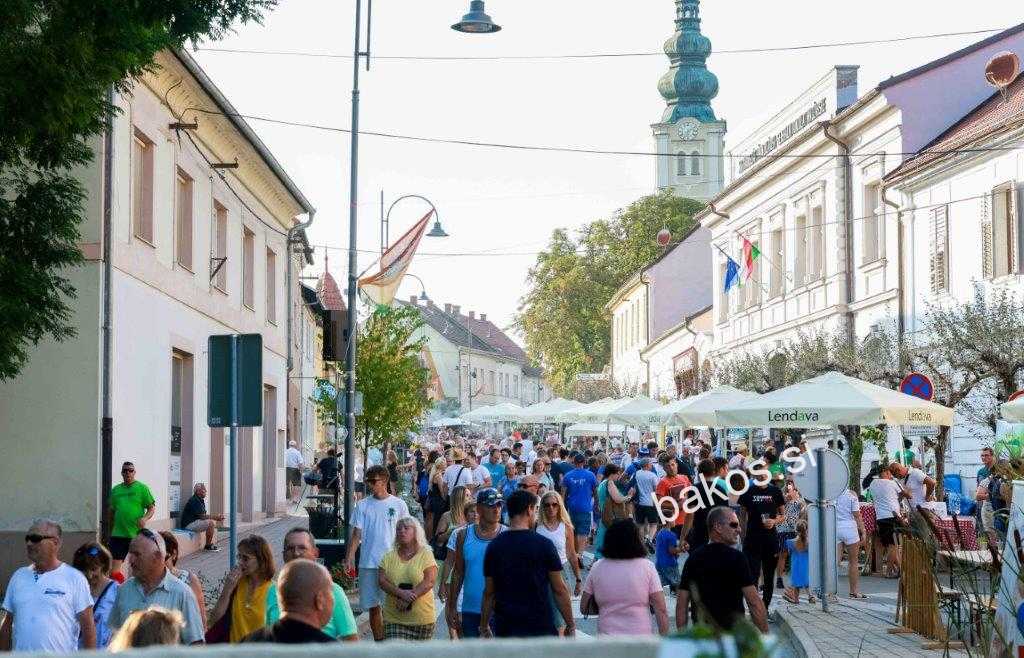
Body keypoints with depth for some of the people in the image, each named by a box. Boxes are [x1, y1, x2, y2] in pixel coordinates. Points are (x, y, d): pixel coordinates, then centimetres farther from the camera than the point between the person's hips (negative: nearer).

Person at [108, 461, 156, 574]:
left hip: (136, 534, -3)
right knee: (115, 563, -3)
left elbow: (152, 508, 0)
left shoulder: (142, 488, 1)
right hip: (118, 534, 3)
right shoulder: (115, 490, 13)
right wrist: (110, 532, 19)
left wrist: (145, 518, -20)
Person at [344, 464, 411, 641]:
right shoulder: (363, 505, 6)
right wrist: (350, 557, -7)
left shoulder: (398, 504, 1)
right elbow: (357, 534, 4)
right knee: (373, 606, 8)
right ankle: (379, 644, 18)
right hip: (368, 564, 2)